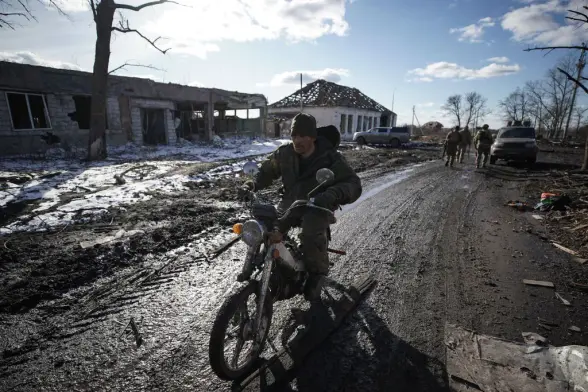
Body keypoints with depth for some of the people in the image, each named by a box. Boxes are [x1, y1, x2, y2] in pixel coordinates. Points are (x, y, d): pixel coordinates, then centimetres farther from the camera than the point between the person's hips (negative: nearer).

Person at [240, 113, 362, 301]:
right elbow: (267, 169, 12)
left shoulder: (331, 158, -17)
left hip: (318, 205, -4)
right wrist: (254, 183, -9)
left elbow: (353, 184, -22)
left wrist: (333, 194, -44)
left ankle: (317, 274, -3)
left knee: (311, 236, -32)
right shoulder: (285, 153, -4)